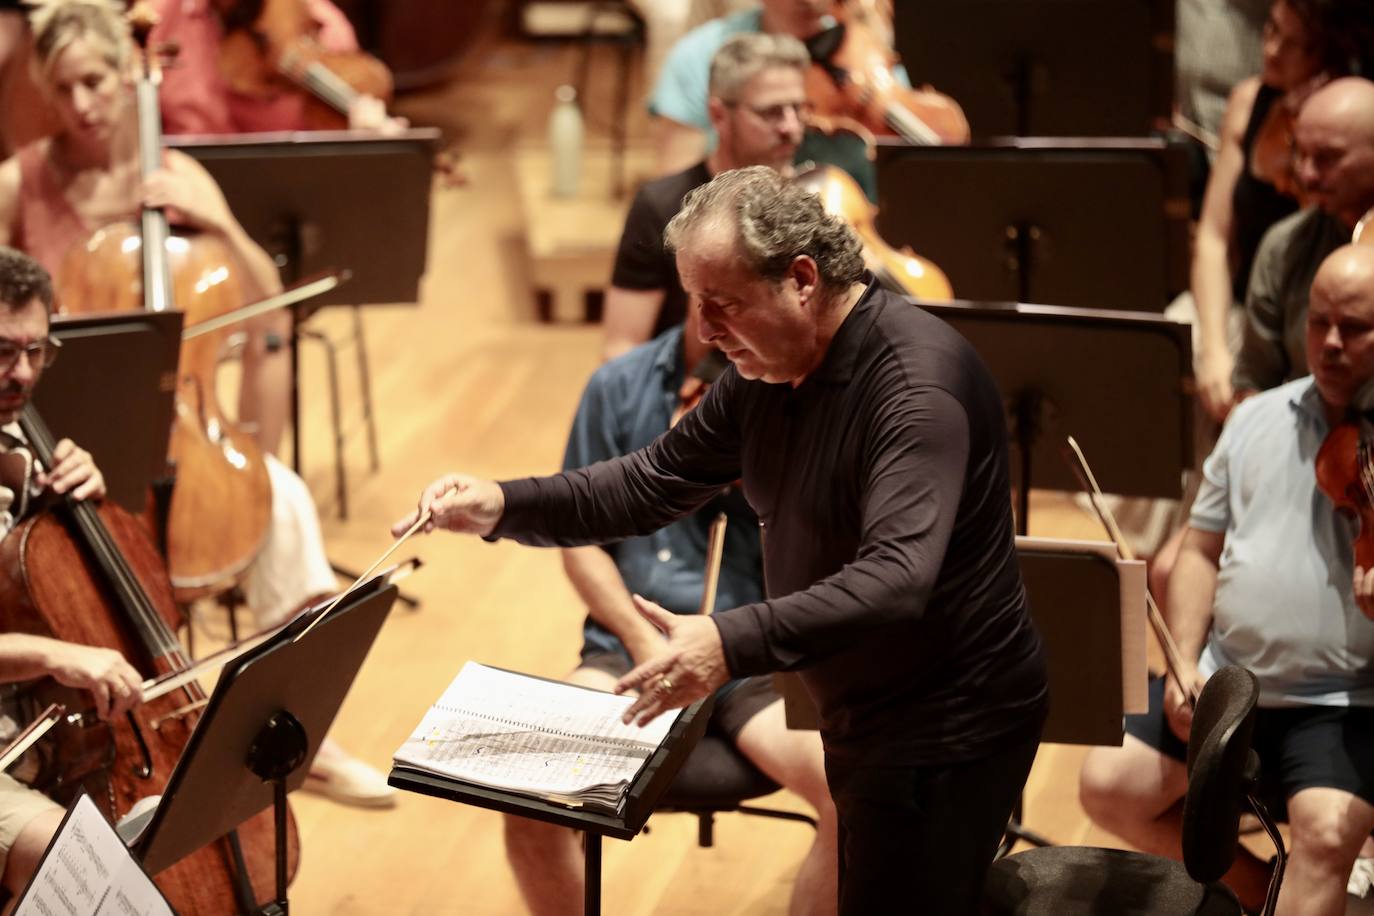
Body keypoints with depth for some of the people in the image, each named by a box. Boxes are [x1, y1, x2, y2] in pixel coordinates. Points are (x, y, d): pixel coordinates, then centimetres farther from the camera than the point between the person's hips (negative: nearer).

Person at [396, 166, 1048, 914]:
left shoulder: (917, 385, -26)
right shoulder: (766, 370, 2)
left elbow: (897, 580, -37)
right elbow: (653, 484, 8)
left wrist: (733, 644, -47)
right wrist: (503, 508, -6)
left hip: (949, 731, -9)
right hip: (865, 721, 9)